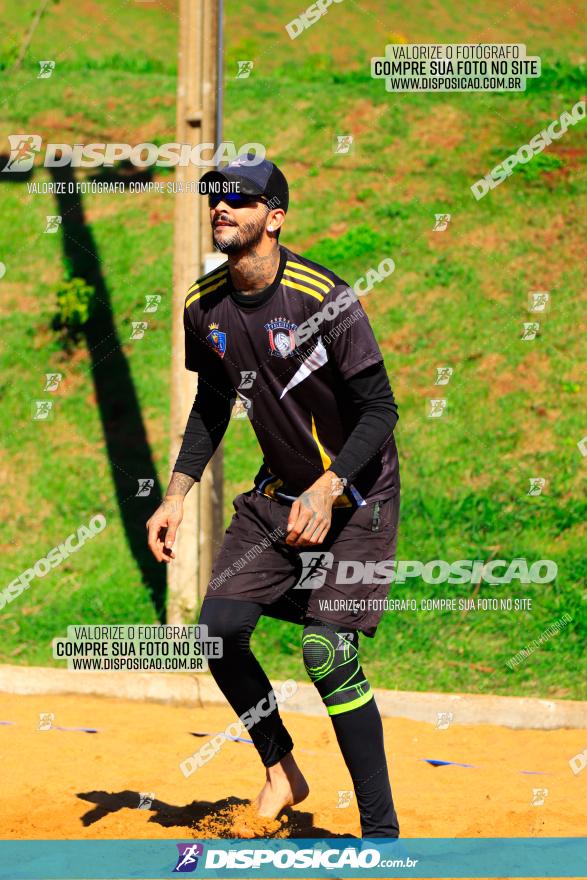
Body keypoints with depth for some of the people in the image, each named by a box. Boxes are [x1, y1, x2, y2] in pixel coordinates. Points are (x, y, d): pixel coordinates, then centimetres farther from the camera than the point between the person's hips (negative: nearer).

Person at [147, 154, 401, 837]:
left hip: (355, 492, -6)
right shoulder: (204, 306, -2)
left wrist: (327, 491, -30)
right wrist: (177, 494, 5)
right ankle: (281, 770, 20)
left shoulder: (324, 299, -22)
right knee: (220, 629, -5)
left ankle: (382, 833, -7)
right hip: (279, 490, 6)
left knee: (327, 655, -15)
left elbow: (379, 410, -19)